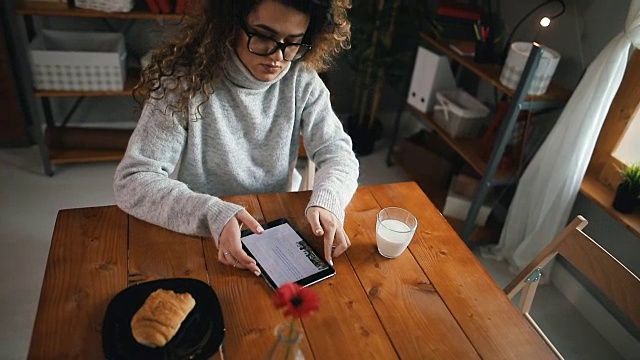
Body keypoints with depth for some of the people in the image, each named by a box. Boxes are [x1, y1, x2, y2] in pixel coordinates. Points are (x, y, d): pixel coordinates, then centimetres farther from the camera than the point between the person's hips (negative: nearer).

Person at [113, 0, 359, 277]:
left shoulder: (302, 80, -8)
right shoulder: (185, 81, -18)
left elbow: (337, 151, -5)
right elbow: (132, 182, -20)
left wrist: (326, 203, -26)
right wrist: (213, 215, -36)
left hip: (275, 236, 3)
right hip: (194, 238, -2)